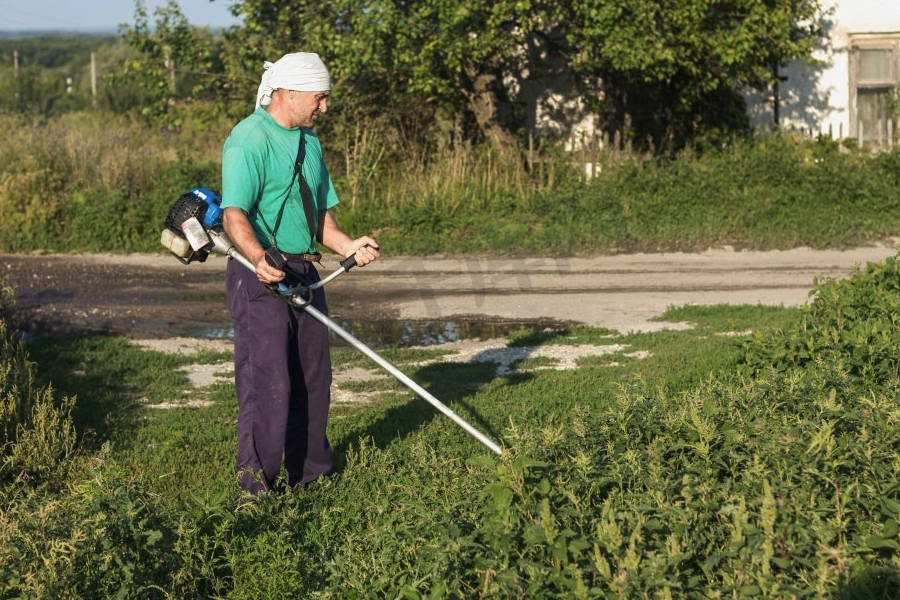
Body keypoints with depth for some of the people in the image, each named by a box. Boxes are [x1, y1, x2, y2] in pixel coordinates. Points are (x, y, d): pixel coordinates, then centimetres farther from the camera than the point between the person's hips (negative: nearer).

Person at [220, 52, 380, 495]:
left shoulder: (309, 141, 16)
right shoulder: (249, 140, -13)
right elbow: (234, 215, -24)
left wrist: (347, 246, 3)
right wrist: (260, 259, -41)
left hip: (303, 273, 9)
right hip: (260, 275, -9)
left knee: (312, 375, 15)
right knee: (266, 380, -9)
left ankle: (309, 469, 29)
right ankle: (256, 483, -1)